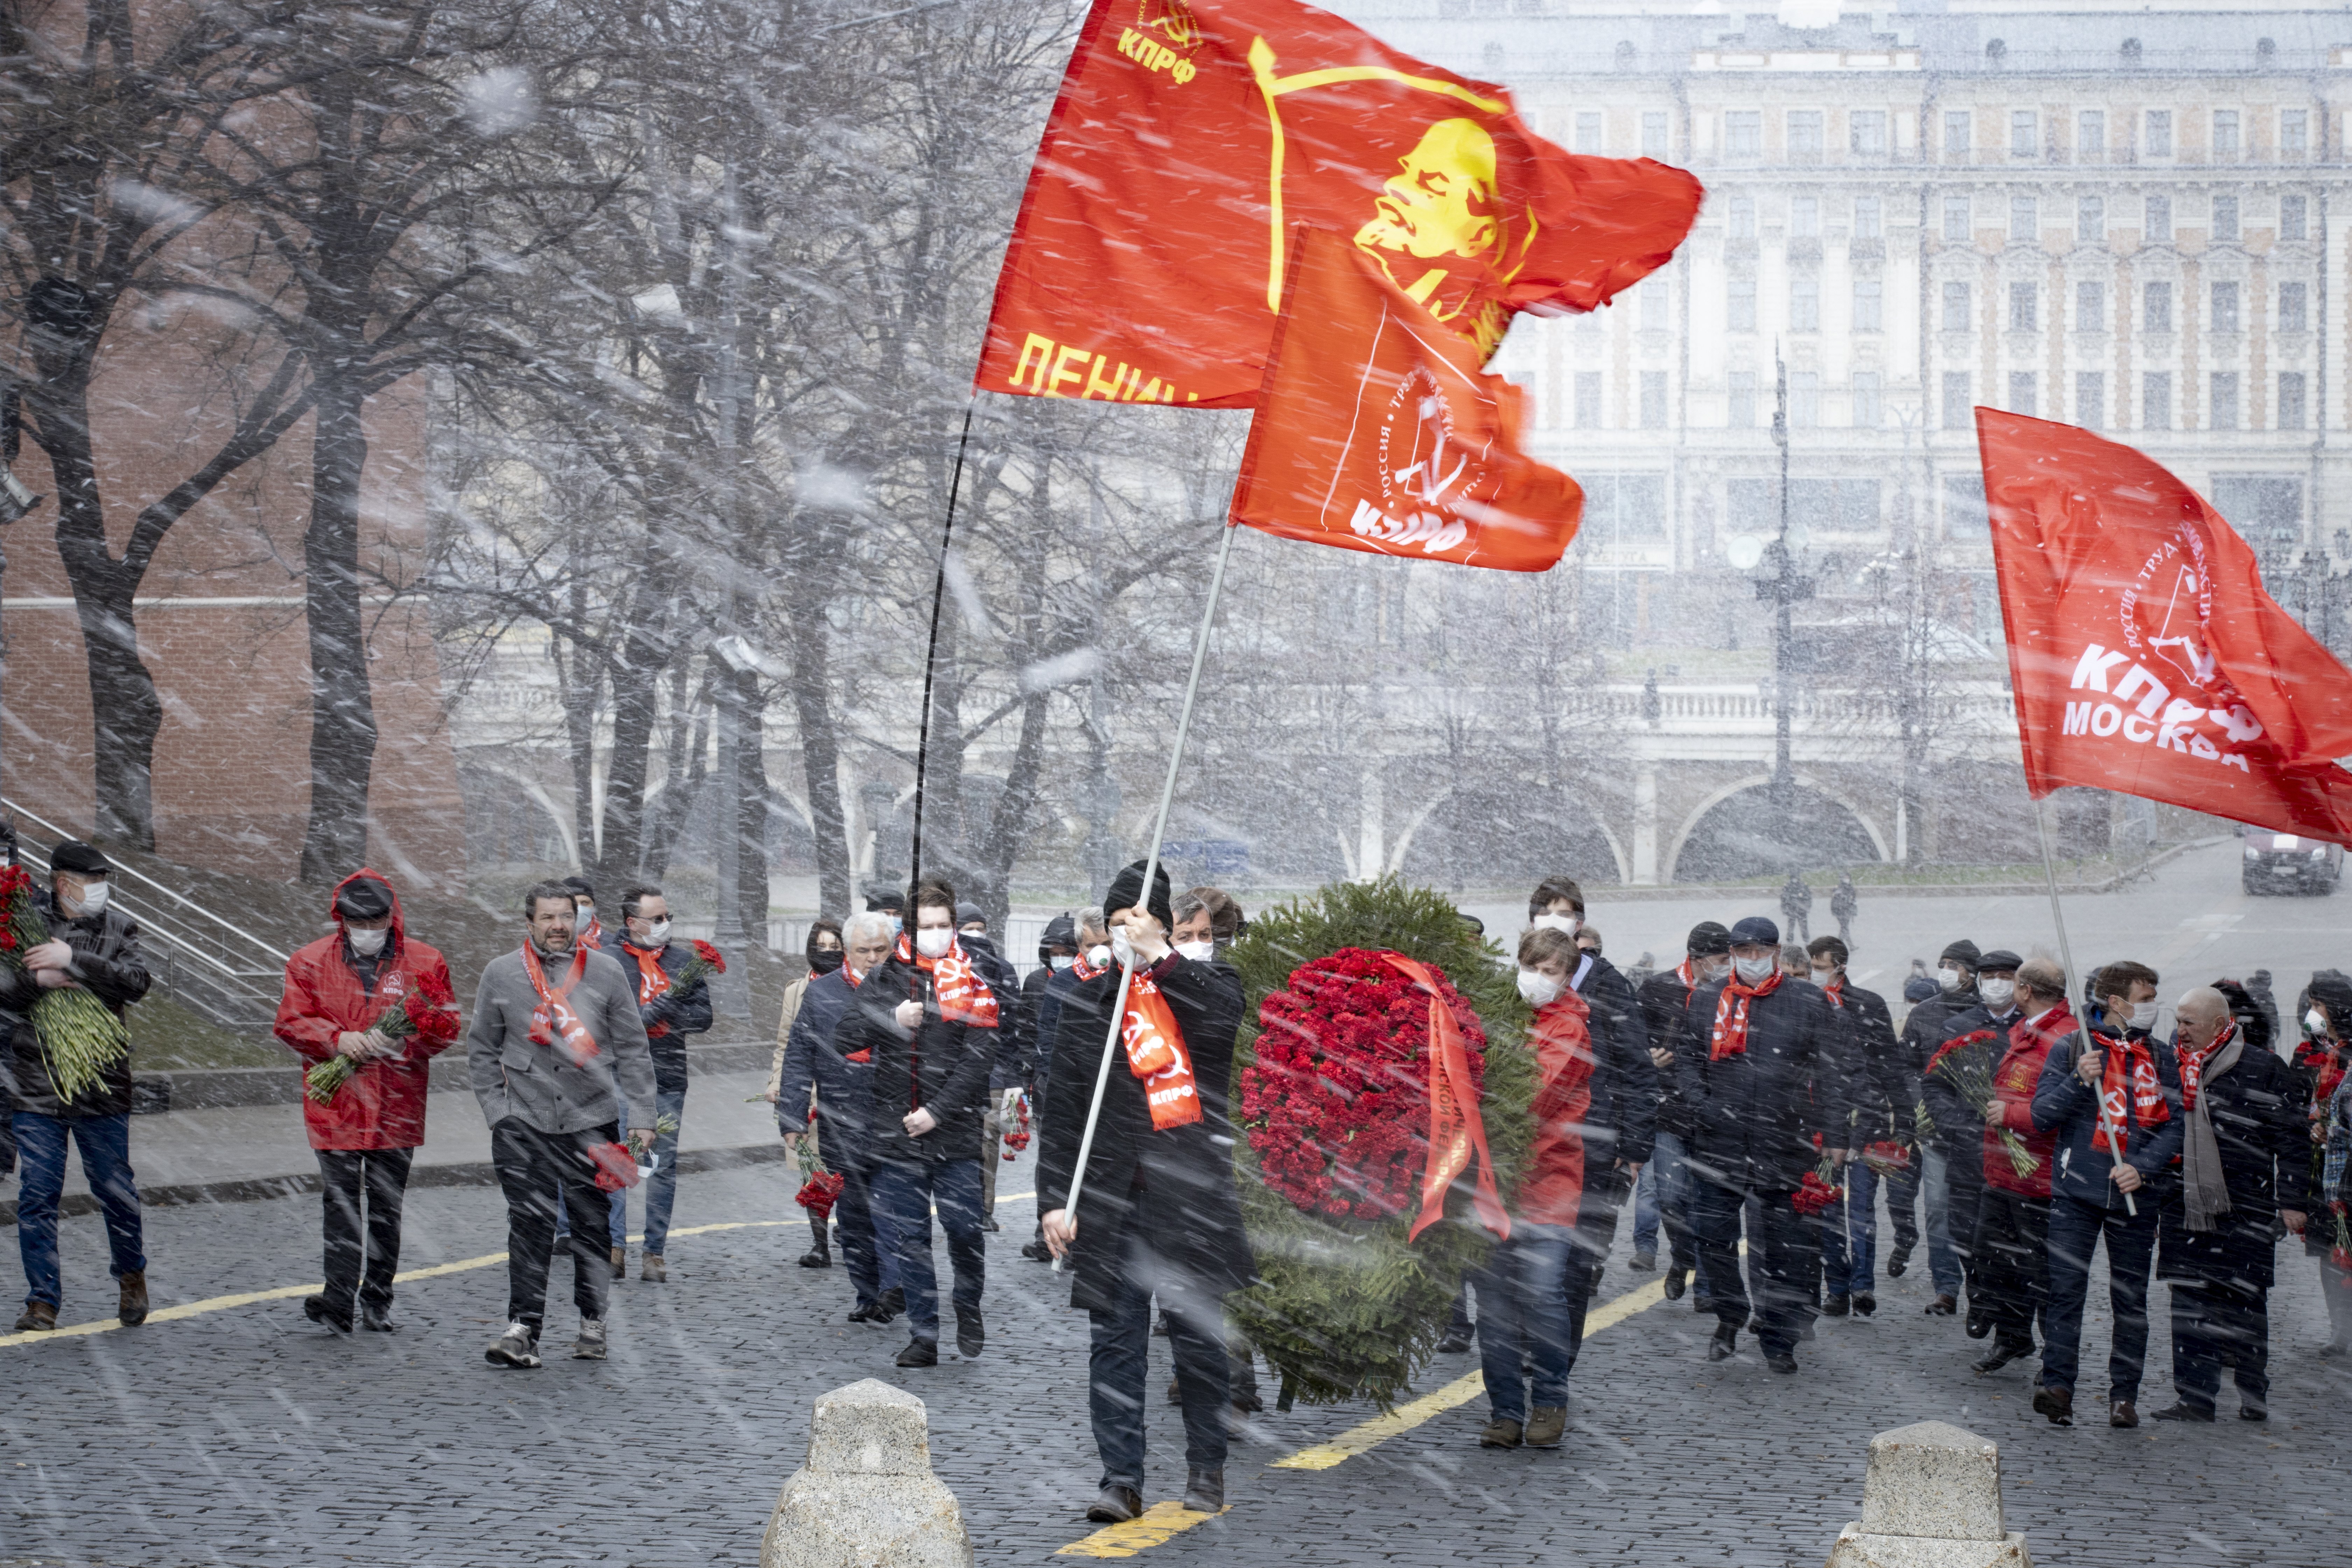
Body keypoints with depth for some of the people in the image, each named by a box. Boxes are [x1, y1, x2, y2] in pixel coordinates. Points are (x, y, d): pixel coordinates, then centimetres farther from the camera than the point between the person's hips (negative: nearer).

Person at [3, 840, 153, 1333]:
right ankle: (43, 1301, 7)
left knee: (116, 1191, 6)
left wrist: (73, 960, -19)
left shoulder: (118, 928, 5)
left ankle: (131, 1276, 30)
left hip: (103, 1087, 0)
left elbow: (135, 982, -12)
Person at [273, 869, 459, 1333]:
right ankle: (339, 1301, -14)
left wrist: (406, 1039, -16)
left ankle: (378, 1302, 17)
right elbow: (291, 1023, 1)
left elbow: (446, 1025, 3)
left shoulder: (424, 961, 5)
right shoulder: (310, 963, 6)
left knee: (387, 1207, 9)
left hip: (397, 1105, 1)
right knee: (340, 1202, -9)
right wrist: (338, 1040, -15)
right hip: (335, 1104, -1)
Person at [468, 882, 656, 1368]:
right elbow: (482, 1050, 11)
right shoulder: (500, 975, 5)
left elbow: (633, 1050, 7)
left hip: (592, 1121, 0)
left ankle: (593, 1324, 16)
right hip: (526, 1123, 0)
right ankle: (522, 1328, -9)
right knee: (529, 1225, -7)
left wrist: (641, 1117, 2)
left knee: (593, 1225, 5)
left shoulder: (607, 973, 4)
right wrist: (497, 1110, 2)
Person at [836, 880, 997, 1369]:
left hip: (955, 1132, -2)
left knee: (964, 1229, -3)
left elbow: (979, 1058, -5)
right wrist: (891, 1020, -16)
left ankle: (969, 1308, 23)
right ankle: (923, 1334, 10)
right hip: (894, 1132, 2)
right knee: (909, 1237, 3)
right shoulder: (886, 979, 7)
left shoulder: (973, 983, 1)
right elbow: (844, 1040, 1)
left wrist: (937, 1112, -13)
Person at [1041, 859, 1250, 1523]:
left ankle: (1206, 1467, 22)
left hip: (1194, 1193, -1)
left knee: (1199, 1337, 7)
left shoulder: (1204, 983, 7)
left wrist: (1159, 956, -17)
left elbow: (1224, 1015, -19)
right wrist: (1055, 1199, 2)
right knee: (1114, 1341, -4)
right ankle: (1122, 1478, -3)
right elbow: (1061, 1107, 9)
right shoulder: (1086, 1002, 11)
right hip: (1112, 1192, 1)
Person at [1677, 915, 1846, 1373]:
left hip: (1784, 1146, -1)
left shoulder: (1809, 1004, 4)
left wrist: (1834, 1137, -1)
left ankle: (1778, 1340, 13)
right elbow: (1687, 1060, 14)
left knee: (1782, 1249, 3)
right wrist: (1701, 1103, -5)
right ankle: (1729, 1316, 23)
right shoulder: (1707, 1000, 9)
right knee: (1712, 1235, -1)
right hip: (1719, 1143, 1)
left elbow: (1828, 1076, 5)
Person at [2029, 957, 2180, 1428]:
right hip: (2077, 1193, -2)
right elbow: (2042, 1115, 0)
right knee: (2066, 1290, -10)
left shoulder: (2162, 1061, 11)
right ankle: (2057, 1387, -11)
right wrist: (2080, 1081, -16)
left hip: (2137, 1195, 2)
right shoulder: (2071, 1050, 5)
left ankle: (2124, 1395, 9)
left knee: (2131, 1300, 4)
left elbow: (2173, 1127, 7)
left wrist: (2142, 1168, -10)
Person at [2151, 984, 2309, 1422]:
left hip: (2244, 1210, -4)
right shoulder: (2174, 1067, 11)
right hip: (2185, 1206, 4)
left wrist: (2292, 1200, -8)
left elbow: (2292, 1140, -4)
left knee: (2245, 1302, 3)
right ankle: (2195, 1396, 4)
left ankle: (2253, 1395, 15)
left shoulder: (2264, 1069, -5)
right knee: (2191, 1303, 1)